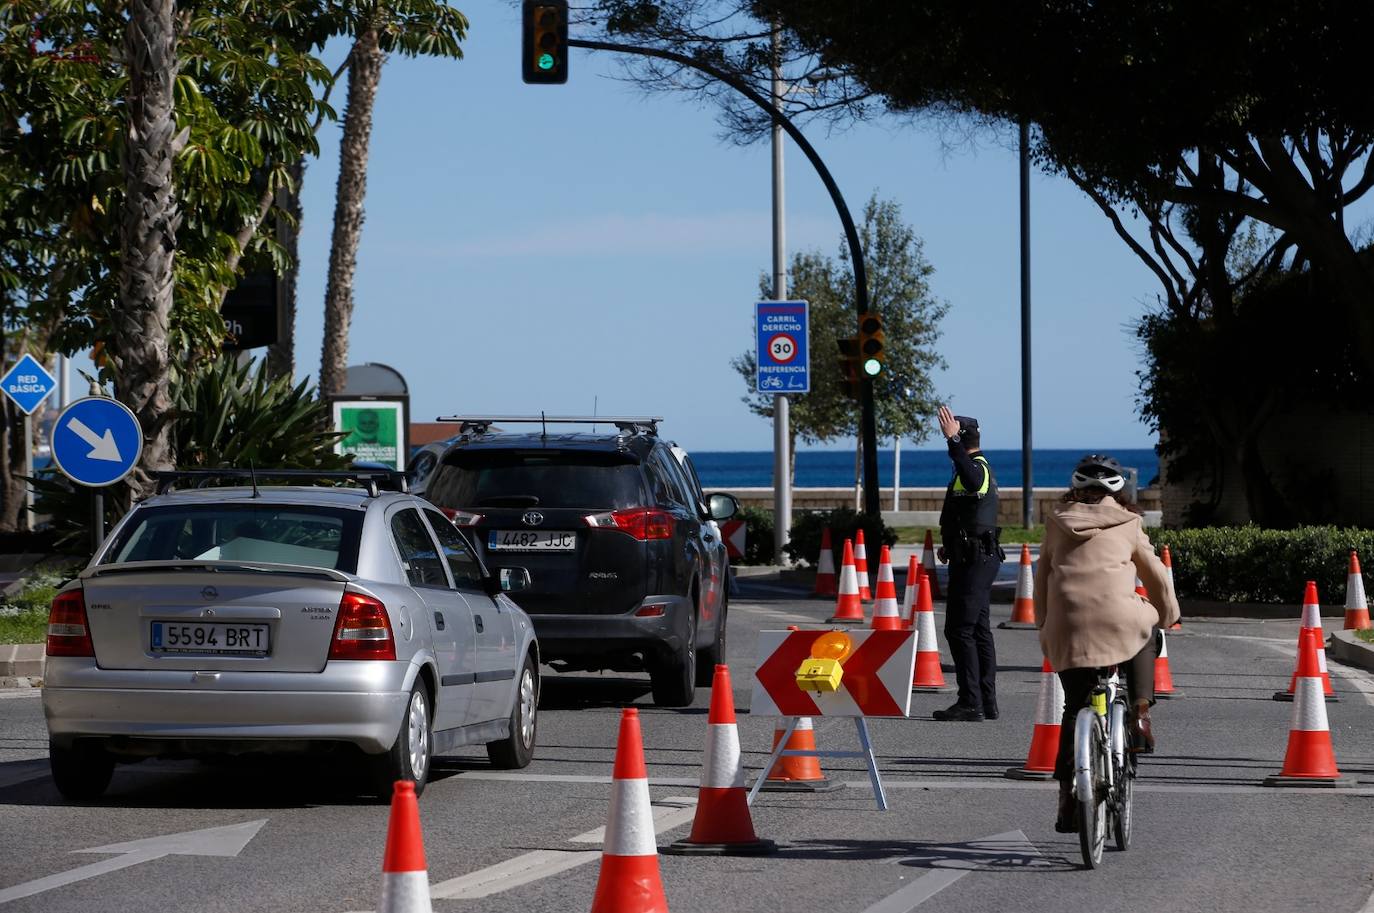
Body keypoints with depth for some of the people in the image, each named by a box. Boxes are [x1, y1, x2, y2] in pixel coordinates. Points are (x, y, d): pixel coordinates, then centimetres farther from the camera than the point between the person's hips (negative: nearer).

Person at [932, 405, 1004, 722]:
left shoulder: (975, 468, -15)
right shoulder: (982, 469, 19)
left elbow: (972, 480, -42)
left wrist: (953, 440, -45)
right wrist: (951, 546, 25)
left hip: (972, 561, -11)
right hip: (984, 557, 11)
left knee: (960, 630, -11)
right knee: (979, 630, 13)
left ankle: (970, 703, -14)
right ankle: (987, 702, 16)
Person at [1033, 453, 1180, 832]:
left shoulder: (1057, 524, 21)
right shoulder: (1128, 524, 15)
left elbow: (1042, 580, 22)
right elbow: (1156, 575, 20)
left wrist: (1043, 626, 31)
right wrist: (1167, 616, 35)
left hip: (1065, 626, 2)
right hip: (1117, 618, -2)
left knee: (1074, 707, 14)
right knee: (1146, 629, 33)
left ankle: (1068, 793, 9)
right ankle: (1140, 715, 15)